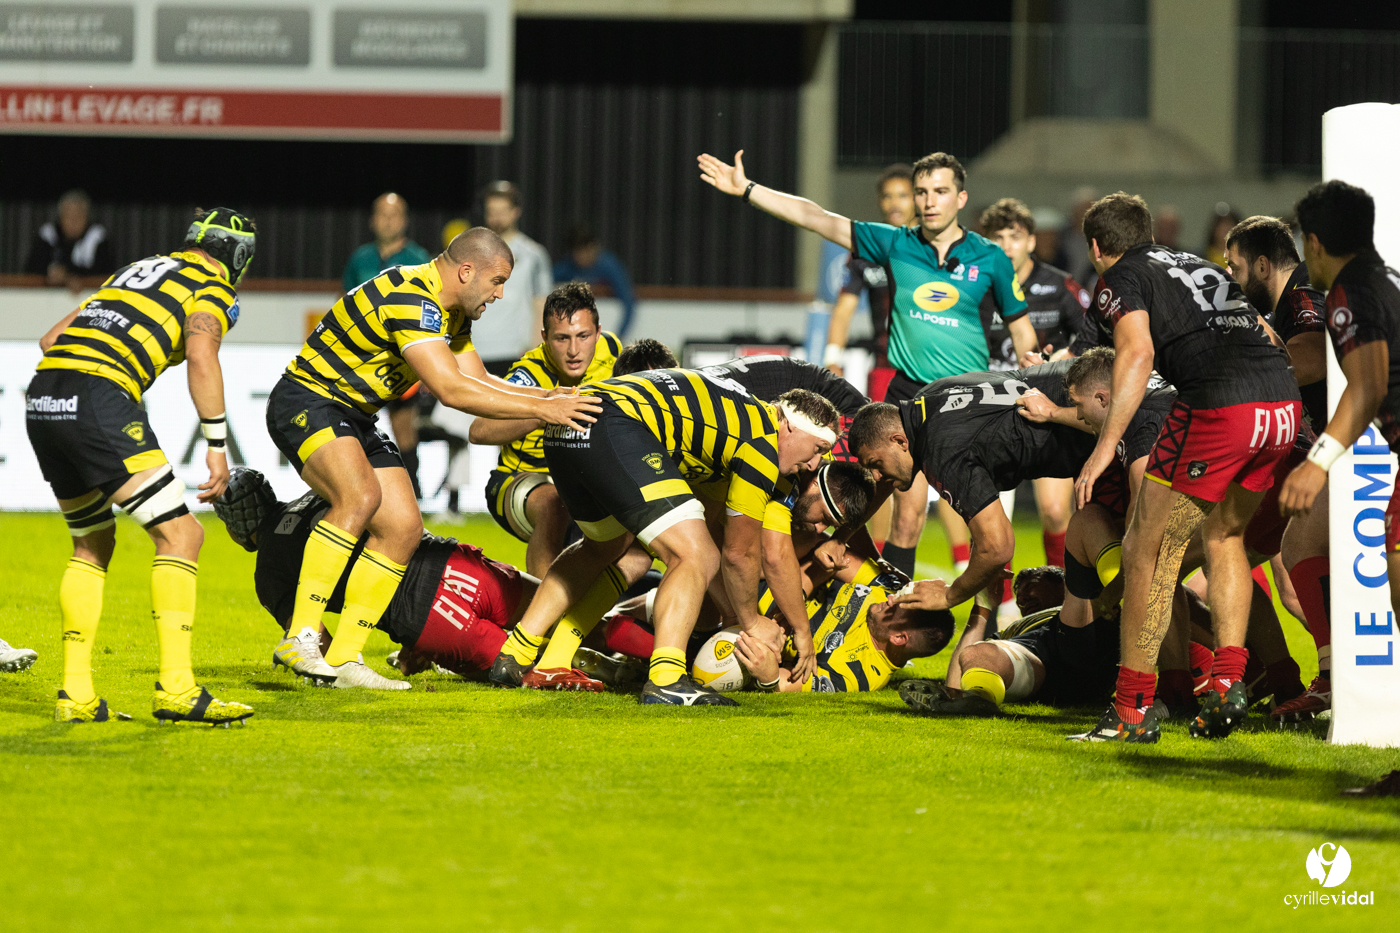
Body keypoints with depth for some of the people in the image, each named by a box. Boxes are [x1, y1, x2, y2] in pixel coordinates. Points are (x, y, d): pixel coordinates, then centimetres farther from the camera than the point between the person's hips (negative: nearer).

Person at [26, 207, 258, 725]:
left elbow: (51, 337, 30)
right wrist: (217, 445, -7)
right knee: (180, 533, -4)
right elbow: (201, 356, -9)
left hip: (42, 402, 8)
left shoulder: (135, 270, 31)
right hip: (100, 397, -8)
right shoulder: (214, 291, 10)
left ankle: (76, 693, 13)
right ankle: (176, 689, -16)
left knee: (93, 544, 21)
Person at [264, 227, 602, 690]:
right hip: (306, 403, -10)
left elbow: (477, 380, 15)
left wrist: (551, 397, 2)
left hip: (355, 417, 10)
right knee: (360, 495, -33)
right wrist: (541, 409, -29)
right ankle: (300, 638, -33)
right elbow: (450, 390, -32)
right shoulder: (409, 298, -25)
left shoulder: (452, 311, 9)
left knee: (403, 528, 0)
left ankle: (343, 658, 1)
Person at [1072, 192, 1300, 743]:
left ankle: (1134, 708, 6)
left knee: (1147, 552, 5)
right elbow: (1263, 334, 33)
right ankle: (1228, 681, 15)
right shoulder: (1198, 266, 30)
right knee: (1223, 534, 27)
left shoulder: (1119, 280, 9)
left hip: (1220, 404, -7)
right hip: (1285, 399, 7)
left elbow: (1138, 353, -10)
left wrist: (1105, 446, -15)